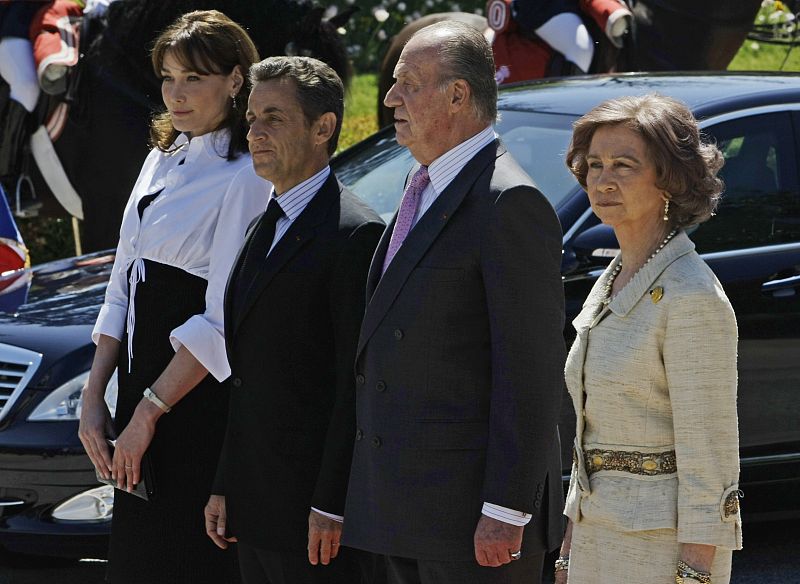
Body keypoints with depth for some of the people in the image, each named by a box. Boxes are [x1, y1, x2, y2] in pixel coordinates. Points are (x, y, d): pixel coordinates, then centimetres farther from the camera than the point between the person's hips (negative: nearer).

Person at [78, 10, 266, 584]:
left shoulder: (247, 180, -13)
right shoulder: (163, 160, 13)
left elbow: (222, 321, -18)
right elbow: (124, 284, 14)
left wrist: (149, 412, -17)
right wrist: (94, 397, 6)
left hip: (200, 401, -8)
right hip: (142, 375, 8)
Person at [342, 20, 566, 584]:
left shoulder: (509, 203, -15)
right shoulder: (425, 189, 15)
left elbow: (531, 373, -18)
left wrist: (506, 512, -21)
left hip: (473, 504, -9)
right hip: (410, 504, 9)